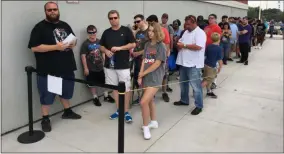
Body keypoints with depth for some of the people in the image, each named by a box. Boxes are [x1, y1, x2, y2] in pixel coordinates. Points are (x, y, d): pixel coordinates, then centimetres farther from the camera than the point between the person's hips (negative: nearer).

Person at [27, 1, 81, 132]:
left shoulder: (65, 25, 12)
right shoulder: (40, 27, -8)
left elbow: (74, 40, 21)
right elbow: (34, 47, -17)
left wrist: (72, 44, -5)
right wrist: (56, 47, -23)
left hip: (66, 67, 6)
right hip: (48, 70, -6)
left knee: (66, 91, 20)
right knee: (47, 95, 4)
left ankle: (67, 111, 38)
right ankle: (45, 119, 19)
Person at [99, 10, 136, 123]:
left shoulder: (126, 30, -1)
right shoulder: (106, 32, 9)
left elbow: (133, 44, -5)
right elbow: (101, 46, 15)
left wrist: (120, 48, -16)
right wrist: (106, 51, -7)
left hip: (123, 66, -4)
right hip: (109, 66, 4)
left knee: (126, 89, -1)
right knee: (114, 88, 11)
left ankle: (126, 112, 10)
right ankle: (118, 110, 24)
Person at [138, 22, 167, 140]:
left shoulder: (161, 46, -9)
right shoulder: (147, 44, 9)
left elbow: (157, 64, -14)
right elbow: (144, 61, 7)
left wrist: (143, 73, -9)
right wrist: (140, 76, -2)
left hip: (155, 78, -7)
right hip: (146, 77, 7)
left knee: (143, 102, -14)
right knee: (150, 100, 18)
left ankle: (145, 126, 4)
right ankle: (153, 122, 36)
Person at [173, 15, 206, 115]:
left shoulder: (200, 33, -12)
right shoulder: (186, 32, 14)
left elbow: (198, 47, -25)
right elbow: (180, 42, 20)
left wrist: (184, 45, -18)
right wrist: (179, 44, -5)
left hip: (193, 64, -9)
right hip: (183, 62, 9)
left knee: (196, 86, -1)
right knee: (183, 83, 19)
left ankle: (199, 106, 10)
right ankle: (184, 100, 36)